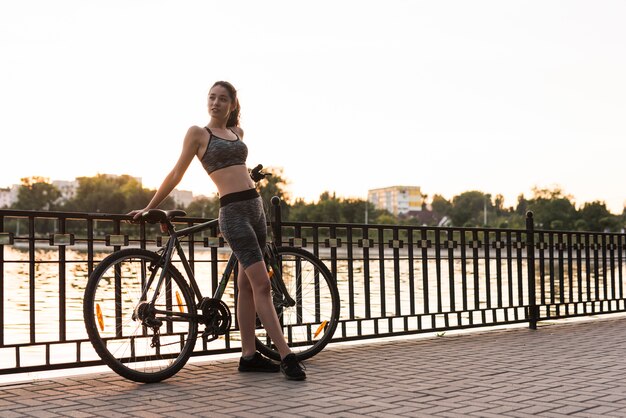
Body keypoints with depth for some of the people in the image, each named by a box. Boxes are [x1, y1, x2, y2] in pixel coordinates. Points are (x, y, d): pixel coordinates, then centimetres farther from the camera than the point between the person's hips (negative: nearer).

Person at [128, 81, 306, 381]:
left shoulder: (237, 133, 16)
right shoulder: (198, 133, 0)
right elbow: (176, 174, 5)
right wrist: (149, 208, 7)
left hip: (255, 207, 7)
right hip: (232, 211, -7)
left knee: (247, 285, 8)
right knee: (262, 284, -11)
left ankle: (249, 355, 13)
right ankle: (287, 357, -11)